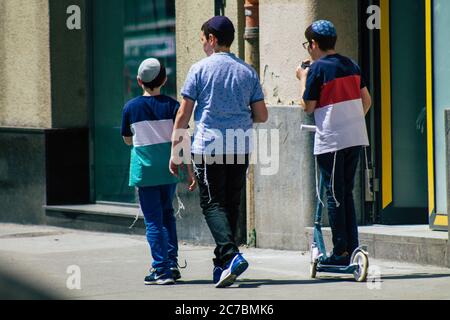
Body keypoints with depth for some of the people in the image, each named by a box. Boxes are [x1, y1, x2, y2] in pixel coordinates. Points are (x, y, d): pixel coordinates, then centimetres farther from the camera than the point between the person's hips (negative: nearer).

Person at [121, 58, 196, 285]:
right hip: (168, 167, 2)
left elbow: (128, 140, 8)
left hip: (145, 170, -2)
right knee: (167, 214, 20)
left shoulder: (131, 108, -4)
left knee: (153, 220, 0)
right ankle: (172, 264, 18)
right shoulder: (171, 105, -3)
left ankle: (161, 270, -5)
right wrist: (190, 171, -3)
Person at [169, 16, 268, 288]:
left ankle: (231, 255, -22)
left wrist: (175, 151, 4)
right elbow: (261, 116, 8)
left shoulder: (200, 69, -2)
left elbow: (183, 115, -3)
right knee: (232, 205, 12)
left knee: (213, 204, -2)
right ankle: (222, 264, 14)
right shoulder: (248, 72, 8)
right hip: (240, 150, 4)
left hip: (208, 147, -4)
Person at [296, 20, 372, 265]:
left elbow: (308, 106, -7)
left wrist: (303, 79, 5)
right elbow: (366, 100, 14)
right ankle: (353, 248, 11)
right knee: (347, 193, 14)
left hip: (331, 141, -6)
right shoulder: (351, 65, 10)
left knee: (334, 195, 0)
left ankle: (341, 252, 0)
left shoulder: (318, 68, -10)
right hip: (356, 138, 7)